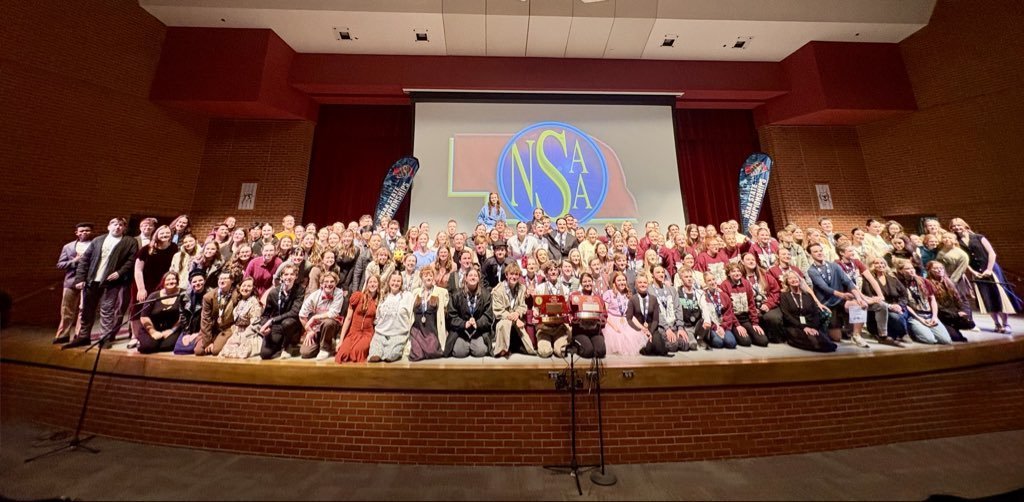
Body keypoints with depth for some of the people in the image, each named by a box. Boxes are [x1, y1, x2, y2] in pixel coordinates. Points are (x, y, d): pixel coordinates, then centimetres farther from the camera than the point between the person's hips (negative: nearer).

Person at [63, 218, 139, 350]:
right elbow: (85, 259, 9)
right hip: (92, 281, 5)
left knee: (107, 310, -1)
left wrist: (119, 272, -17)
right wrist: (80, 278, 1)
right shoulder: (97, 240, 12)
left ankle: (106, 338, 5)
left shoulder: (130, 242, 3)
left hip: (112, 282, -5)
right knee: (87, 310, 12)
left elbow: (131, 261, -5)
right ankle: (83, 337, 23)